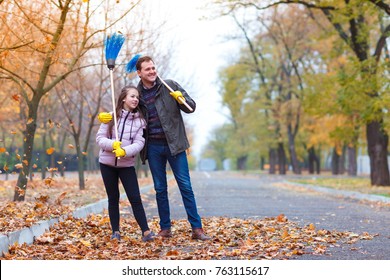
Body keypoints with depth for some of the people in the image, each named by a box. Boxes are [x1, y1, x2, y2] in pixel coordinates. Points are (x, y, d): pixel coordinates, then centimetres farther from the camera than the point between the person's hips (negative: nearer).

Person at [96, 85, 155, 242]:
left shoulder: (139, 120, -1)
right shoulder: (111, 116, -3)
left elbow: (139, 143, -8)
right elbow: (99, 138, -4)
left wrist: (125, 151, -25)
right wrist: (112, 144, -24)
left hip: (127, 164, 0)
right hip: (107, 163, 0)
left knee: (135, 198, -6)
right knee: (113, 198, 9)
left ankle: (146, 231, -5)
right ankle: (115, 231, 16)